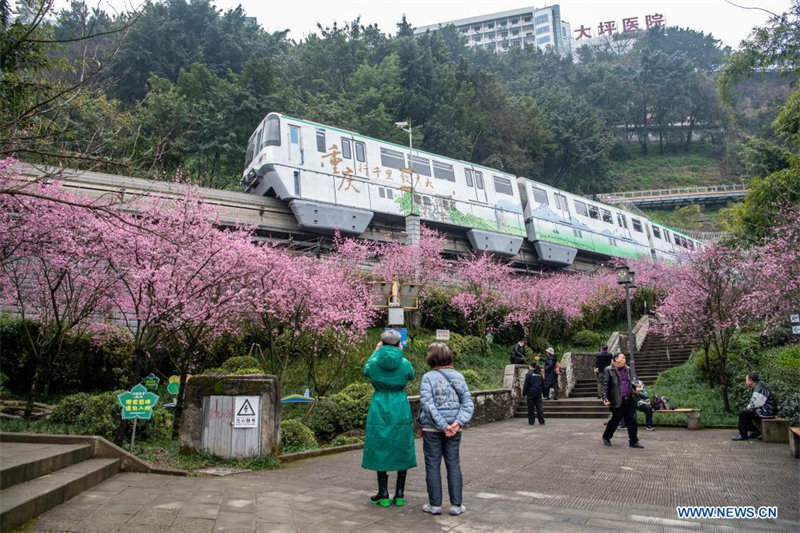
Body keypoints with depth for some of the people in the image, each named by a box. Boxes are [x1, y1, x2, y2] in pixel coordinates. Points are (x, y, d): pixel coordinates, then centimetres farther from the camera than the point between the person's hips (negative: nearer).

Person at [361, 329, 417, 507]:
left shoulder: (375, 362, -8)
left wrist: (376, 351, 24)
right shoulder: (404, 363, -7)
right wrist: (401, 353, 21)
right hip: (400, 410, 1)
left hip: (379, 409, -1)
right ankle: (400, 494, 15)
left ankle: (383, 494, 11)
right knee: (401, 450, 10)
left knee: (380, 450, 8)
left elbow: (366, 370, 16)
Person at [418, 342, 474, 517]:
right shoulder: (458, 376, 3)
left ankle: (435, 504, 13)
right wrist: (458, 422, -13)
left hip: (431, 428, -3)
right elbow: (468, 402, -4)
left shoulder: (428, 377, -9)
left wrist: (443, 426, -16)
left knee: (433, 465, 7)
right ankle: (456, 505, 14)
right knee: (454, 464, 11)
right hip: (454, 429, 3)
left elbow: (428, 404, -17)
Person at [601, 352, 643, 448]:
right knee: (615, 420, 5)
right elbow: (605, 385, -9)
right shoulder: (608, 370, -6)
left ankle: (633, 441, 12)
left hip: (629, 400, 6)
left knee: (632, 420, 3)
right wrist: (605, 398, -16)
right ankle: (606, 437, 27)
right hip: (617, 401, -5)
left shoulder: (627, 369, 13)